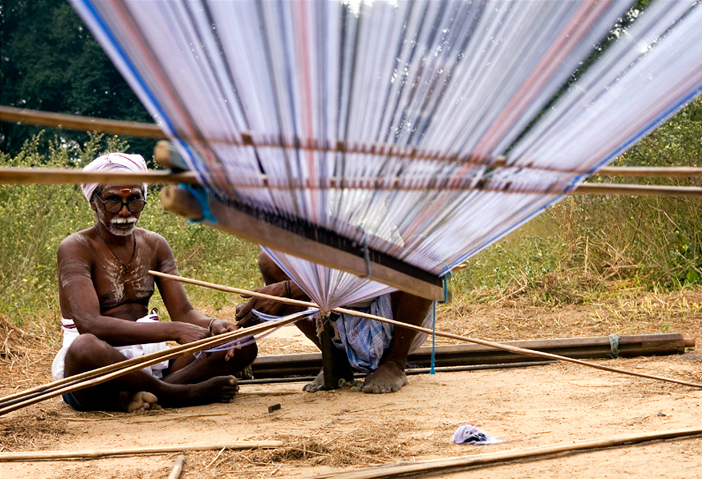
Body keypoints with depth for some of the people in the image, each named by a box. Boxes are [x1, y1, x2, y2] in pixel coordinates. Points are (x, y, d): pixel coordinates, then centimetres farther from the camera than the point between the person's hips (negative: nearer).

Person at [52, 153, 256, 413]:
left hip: (149, 360, 7)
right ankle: (180, 393, -20)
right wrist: (174, 331, -32)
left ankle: (136, 394, -23)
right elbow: (89, 325, -24)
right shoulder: (76, 249, -9)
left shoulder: (154, 245, 11)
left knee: (242, 343, -8)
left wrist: (213, 325, -19)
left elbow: (183, 313, 7)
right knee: (84, 347, -41)